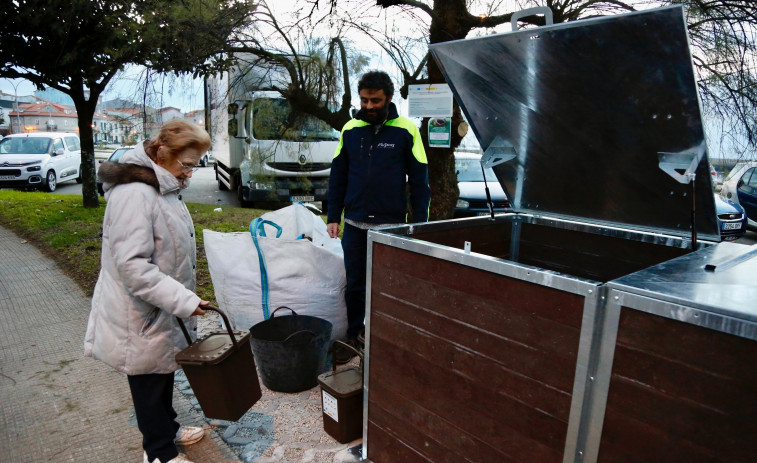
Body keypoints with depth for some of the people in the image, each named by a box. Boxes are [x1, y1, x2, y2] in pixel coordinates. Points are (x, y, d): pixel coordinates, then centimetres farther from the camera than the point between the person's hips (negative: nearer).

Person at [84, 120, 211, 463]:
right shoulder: (134, 194, -26)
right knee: (149, 380, 10)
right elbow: (133, 266, -31)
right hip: (140, 315, -9)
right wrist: (183, 300, -31)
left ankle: (167, 428, 45)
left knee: (164, 372, 24)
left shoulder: (162, 187, 6)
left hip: (162, 309, 9)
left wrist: (183, 297, 21)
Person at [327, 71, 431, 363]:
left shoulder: (406, 131, -3)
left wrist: (419, 223, -5)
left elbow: (419, 180, -1)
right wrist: (333, 217, 6)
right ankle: (353, 335, 27)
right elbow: (338, 176, 11)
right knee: (354, 283, 12)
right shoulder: (350, 130, 6)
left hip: (391, 225, -2)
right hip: (354, 224, 3)